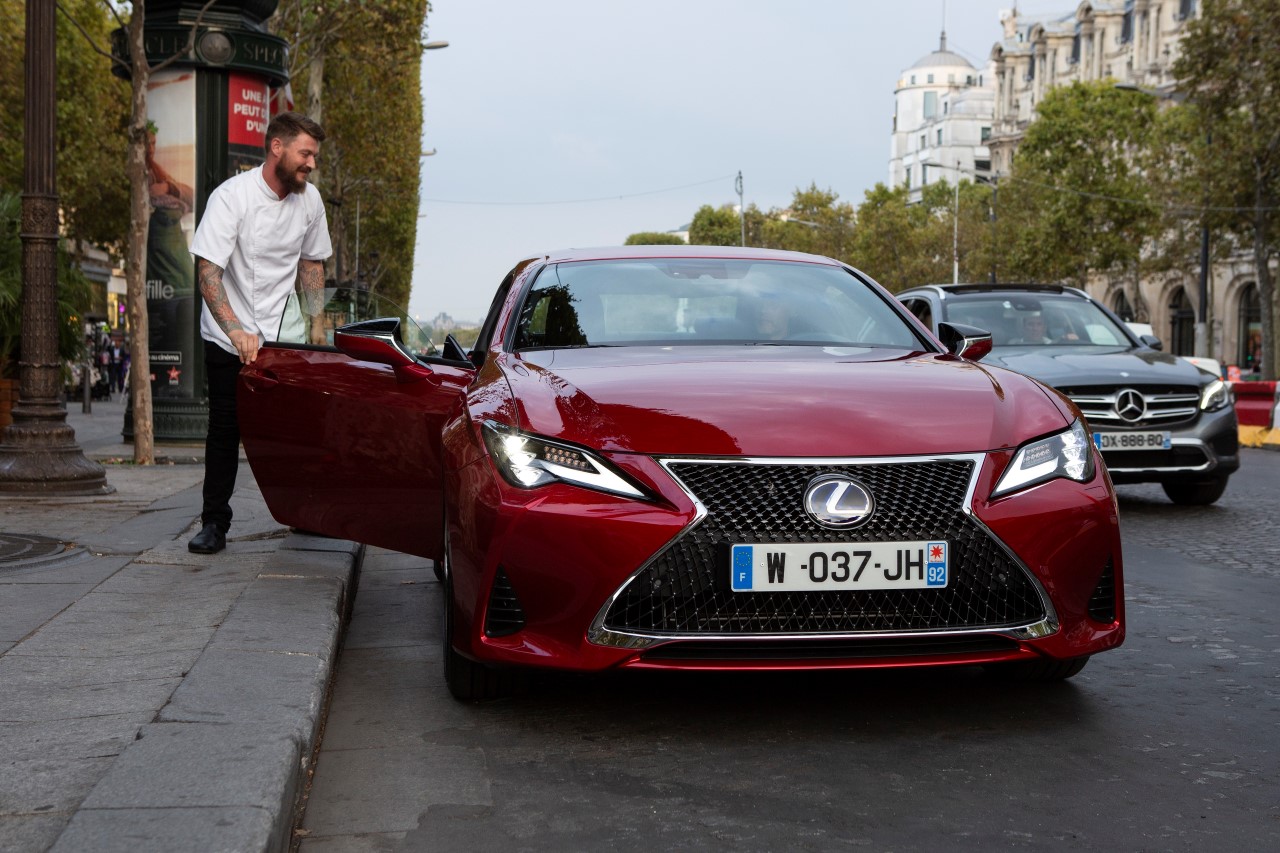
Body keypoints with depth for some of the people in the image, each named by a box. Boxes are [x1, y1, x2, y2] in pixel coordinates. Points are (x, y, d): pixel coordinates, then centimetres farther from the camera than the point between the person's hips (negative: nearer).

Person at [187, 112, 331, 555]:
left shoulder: (309, 199, 0)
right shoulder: (232, 196, -16)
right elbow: (207, 271, -22)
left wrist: (317, 323, 7)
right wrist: (236, 330, -35)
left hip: (283, 335, 3)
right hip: (228, 338, -3)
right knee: (225, 430, 0)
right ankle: (214, 524, 8)